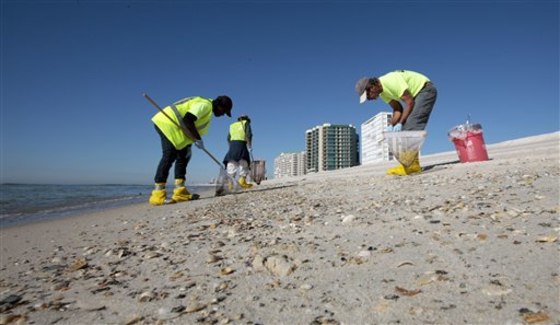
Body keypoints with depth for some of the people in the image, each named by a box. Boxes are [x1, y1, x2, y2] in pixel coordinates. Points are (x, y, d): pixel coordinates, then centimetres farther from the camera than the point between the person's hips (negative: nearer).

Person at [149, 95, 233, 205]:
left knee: (183, 156, 6)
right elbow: (187, 120, -28)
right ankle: (158, 194, -20)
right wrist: (198, 139, -21)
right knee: (169, 156, -18)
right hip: (168, 123, -11)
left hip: (173, 126, 11)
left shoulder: (207, 109, 17)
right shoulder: (205, 105, -15)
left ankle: (180, 191, 3)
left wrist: (188, 145, 9)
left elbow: (190, 124, 17)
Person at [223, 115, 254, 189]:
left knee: (231, 163, -1)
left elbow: (228, 138, 20)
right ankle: (242, 180, -17)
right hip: (241, 143, -4)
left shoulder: (232, 125, 29)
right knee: (243, 162, -3)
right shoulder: (246, 123, 16)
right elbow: (249, 134, -1)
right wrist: (250, 146, 0)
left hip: (232, 143, 4)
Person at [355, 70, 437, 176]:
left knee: (411, 126, -22)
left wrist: (400, 123, -27)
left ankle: (412, 164, -26)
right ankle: (411, 164, -1)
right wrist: (392, 125, -14)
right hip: (415, 95, 9)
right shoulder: (382, 91, -2)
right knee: (405, 129, 1)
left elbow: (410, 102, -28)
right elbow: (397, 109, 1)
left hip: (426, 90, -9)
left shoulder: (391, 81, -31)